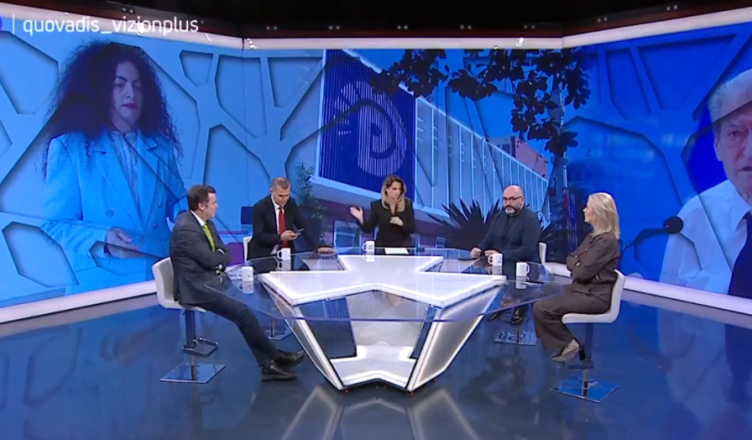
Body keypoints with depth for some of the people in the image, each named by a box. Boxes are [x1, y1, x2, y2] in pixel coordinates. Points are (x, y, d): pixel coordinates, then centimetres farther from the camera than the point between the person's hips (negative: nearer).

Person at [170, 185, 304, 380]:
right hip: (197, 288, -9)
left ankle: (268, 365, -5)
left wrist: (220, 259, -9)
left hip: (212, 280, 9)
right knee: (243, 311, -22)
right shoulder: (185, 228, -20)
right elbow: (211, 260, -20)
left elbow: (223, 253, 14)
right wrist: (222, 255, 1)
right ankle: (274, 357, -3)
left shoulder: (206, 222, 9)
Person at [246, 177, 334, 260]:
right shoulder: (260, 207, -12)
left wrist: (319, 246, -13)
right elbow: (259, 236, -16)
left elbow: (304, 227, 0)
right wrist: (281, 237, -28)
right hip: (264, 255, -5)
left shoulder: (291, 203, 2)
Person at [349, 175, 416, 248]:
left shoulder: (407, 204, -5)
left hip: (403, 246, 0)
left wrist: (401, 223, -23)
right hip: (383, 246, 0)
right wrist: (361, 219, -22)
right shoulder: (377, 205, -4)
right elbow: (368, 229, -3)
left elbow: (412, 228, -3)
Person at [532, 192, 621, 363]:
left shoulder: (606, 241, -19)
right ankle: (562, 344, 6)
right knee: (539, 304, 2)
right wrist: (577, 264, -9)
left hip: (594, 296, -10)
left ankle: (569, 343, 0)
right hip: (583, 290, 10)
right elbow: (571, 259, 13)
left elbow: (583, 272, -23)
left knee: (541, 309, -17)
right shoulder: (593, 235, 13)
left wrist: (576, 265, -1)